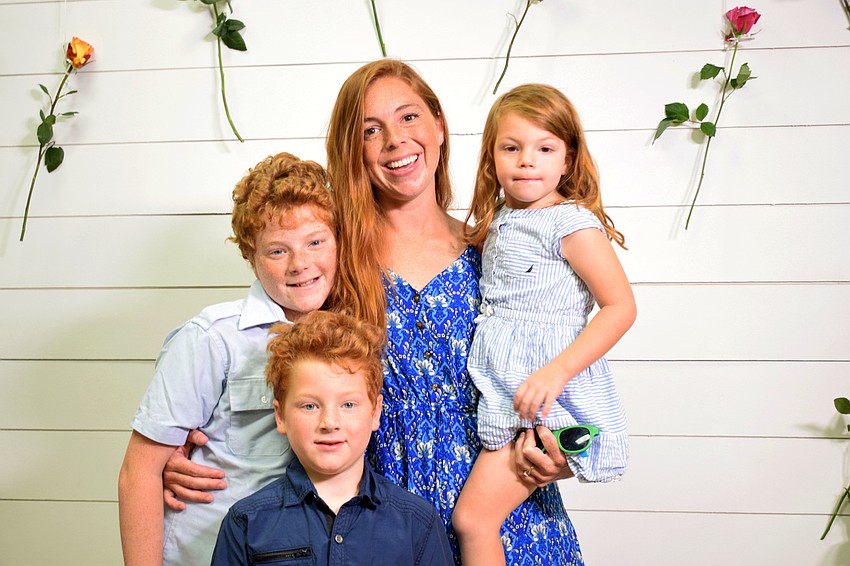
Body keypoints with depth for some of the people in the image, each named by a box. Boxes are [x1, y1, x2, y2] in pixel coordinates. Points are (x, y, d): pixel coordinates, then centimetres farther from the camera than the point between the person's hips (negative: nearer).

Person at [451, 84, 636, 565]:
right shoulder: (497, 222, 12)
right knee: (474, 517, 7)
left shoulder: (572, 223, -11)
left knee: (473, 517, -9)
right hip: (503, 394, 7)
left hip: (547, 397, -7)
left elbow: (621, 306, -16)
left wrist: (557, 371, -23)